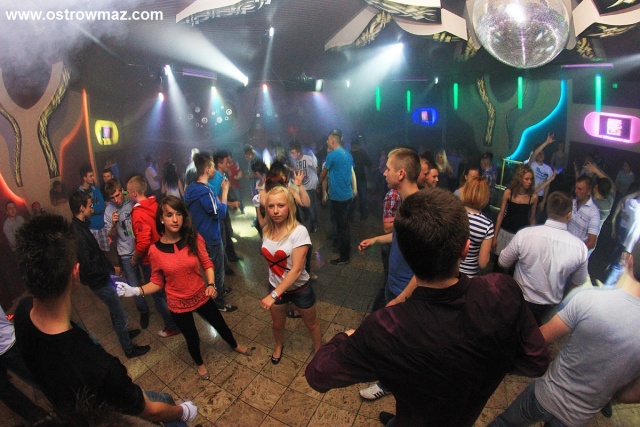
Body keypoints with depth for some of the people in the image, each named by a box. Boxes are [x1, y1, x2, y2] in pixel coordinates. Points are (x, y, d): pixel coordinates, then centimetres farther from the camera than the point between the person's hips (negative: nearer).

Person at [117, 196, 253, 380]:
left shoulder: (194, 239, -17)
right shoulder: (155, 250, -17)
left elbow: (207, 264, -7)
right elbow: (157, 282, -7)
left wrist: (211, 284, -21)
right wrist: (135, 291, -22)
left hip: (201, 296, 1)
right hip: (178, 304, -1)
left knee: (220, 324, 23)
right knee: (192, 339, 21)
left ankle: (235, 346, 57)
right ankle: (200, 364, 55)